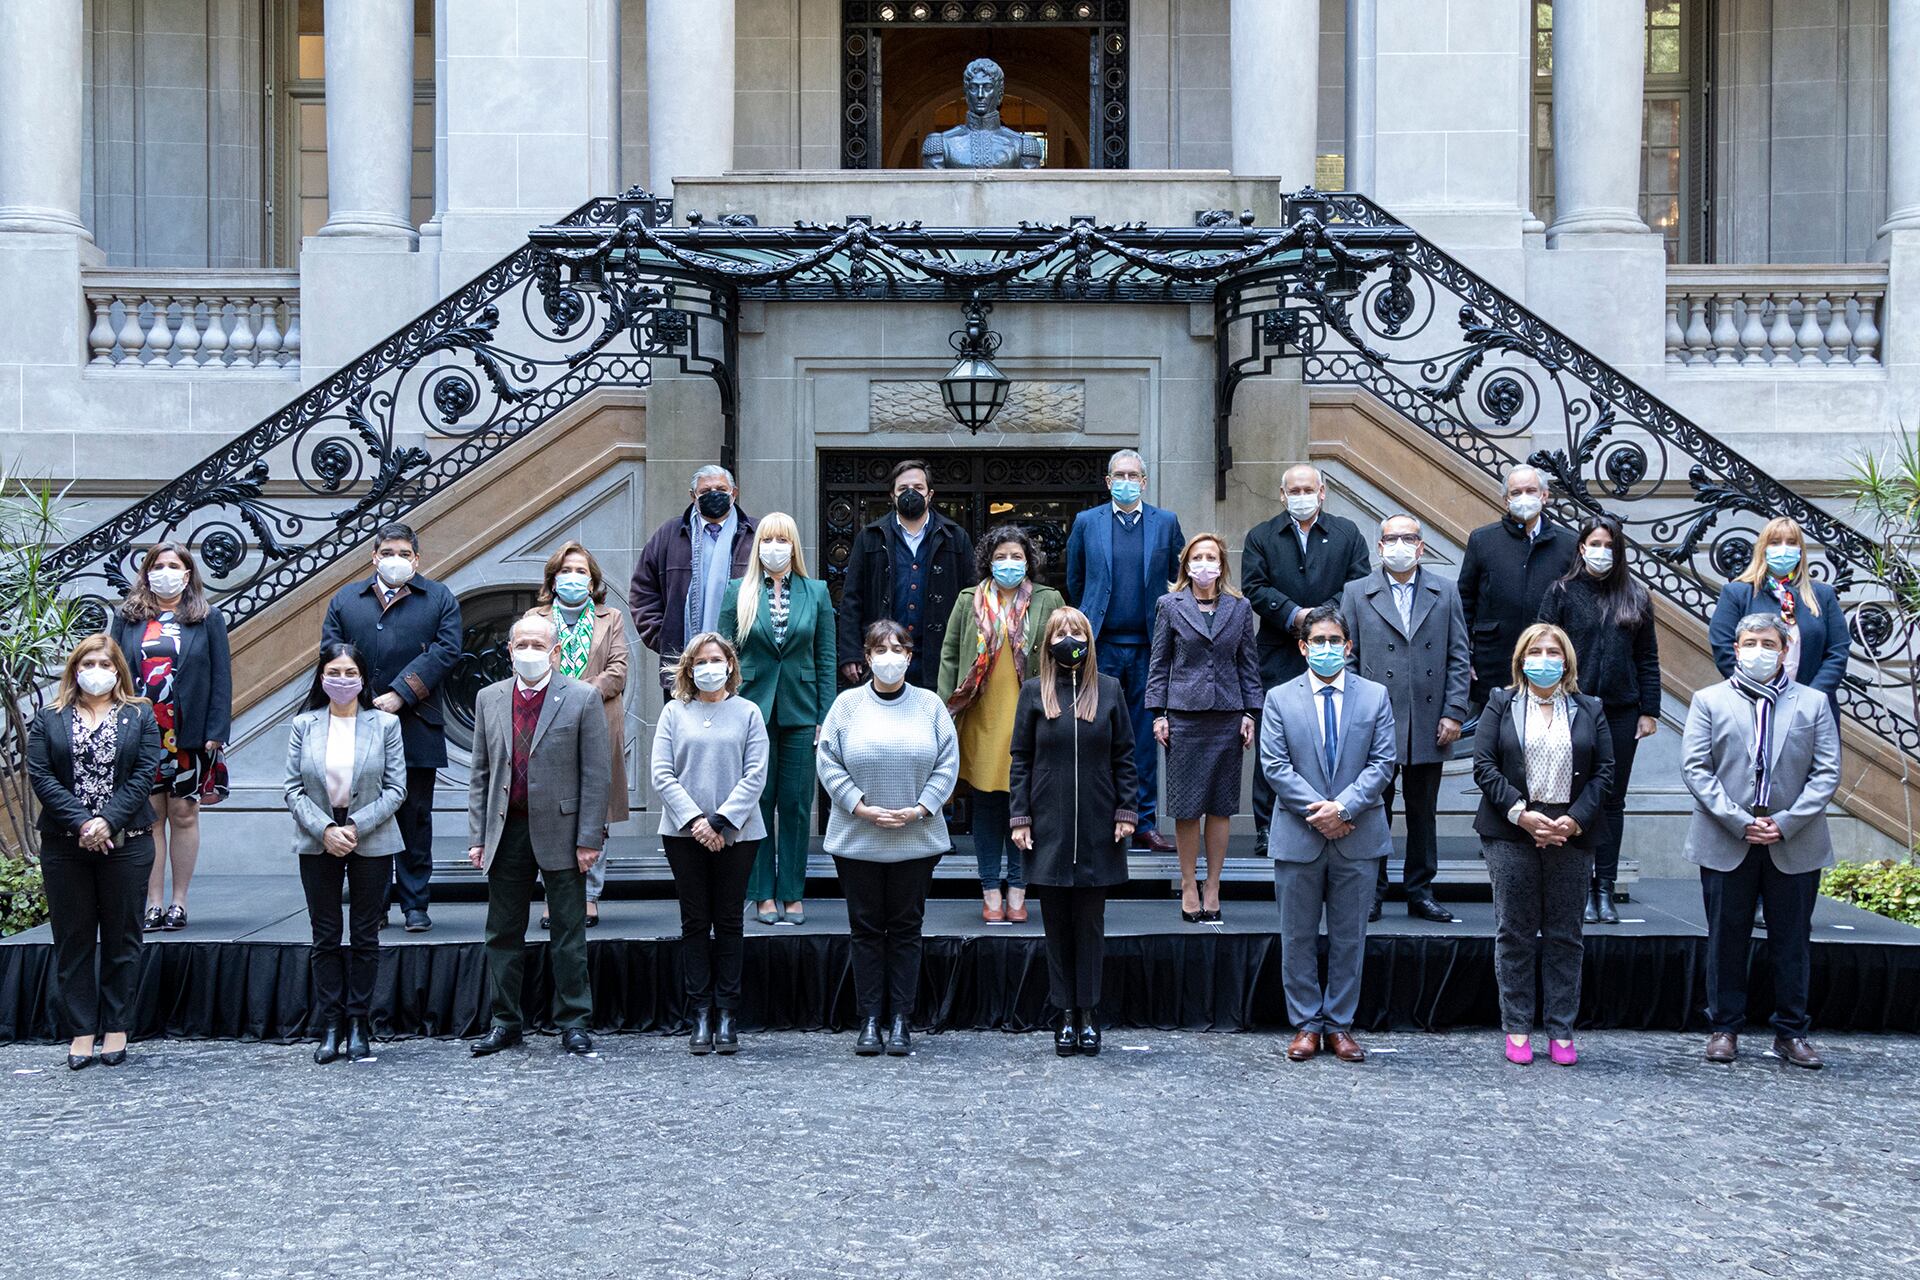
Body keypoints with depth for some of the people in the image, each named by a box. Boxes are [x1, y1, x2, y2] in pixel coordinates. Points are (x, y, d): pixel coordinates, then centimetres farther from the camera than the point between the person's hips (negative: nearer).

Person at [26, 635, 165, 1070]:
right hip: (65, 845, 1)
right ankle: (80, 1032, 9)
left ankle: (117, 1030, 11)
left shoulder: (140, 716, 6)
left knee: (121, 937, 4)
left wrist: (108, 821, -16)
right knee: (73, 939, 4)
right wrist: (81, 823, -14)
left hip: (125, 843, -1)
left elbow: (144, 774, -3)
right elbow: (40, 775, -2)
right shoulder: (49, 719, 8)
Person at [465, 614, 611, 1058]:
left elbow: (595, 773, -5)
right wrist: (477, 836, 4)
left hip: (560, 831, -3)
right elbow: (480, 774, 10)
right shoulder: (489, 699, 8)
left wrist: (589, 838, -10)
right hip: (506, 830, 4)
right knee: (504, 932, 9)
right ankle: (505, 1021, 18)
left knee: (569, 934, 3)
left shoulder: (582, 698, -3)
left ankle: (573, 1022, 11)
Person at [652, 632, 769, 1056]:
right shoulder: (674, 713, 6)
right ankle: (701, 1017, 6)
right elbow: (662, 774, -1)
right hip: (683, 832, 1)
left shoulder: (747, 713, 4)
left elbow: (755, 775, -3)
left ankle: (728, 1017, 6)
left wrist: (720, 821, -12)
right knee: (695, 924, 3)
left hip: (736, 833, -1)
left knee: (728, 923, 3)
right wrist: (694, 819, -12)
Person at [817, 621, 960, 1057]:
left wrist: (919, 809, -9)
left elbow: (947, 764, 3)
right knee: (866, 930, 4)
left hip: (916, 839, 0)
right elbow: (829, 763, -1)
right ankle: (869, 1021, 10)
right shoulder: (847, 704, 2)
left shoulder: (930, 705, 5)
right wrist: (861, 808, -11)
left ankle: (901, 1021, 10)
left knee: (906, 929, 5)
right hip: (857, 839, 0)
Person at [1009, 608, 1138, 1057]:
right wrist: (1020, 817, -2)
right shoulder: (1034, 692, 3)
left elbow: (1124, 756, 6)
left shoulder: (1109, 690, 4)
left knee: (1090, 922, 5)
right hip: (1049, 826, 0)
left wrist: (1126, 811, 0)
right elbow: (1021, 759, 4)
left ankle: (1089, 1012, 11)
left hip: (1098, 829, 0)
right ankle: (1066, 1014, 11)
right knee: (1057, 922, 4)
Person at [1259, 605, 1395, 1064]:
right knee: (1298, 937, 5)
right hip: (1298, 838, 0)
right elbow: (1274, 766, -4)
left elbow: (1382, 763, -2)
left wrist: (1344, 807, -15)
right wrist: (1316, 810, -15)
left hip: (1358, 837, 0)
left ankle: (1340, 1024, 15)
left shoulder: (1375, 696, 5)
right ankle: (1306, 1023, 14)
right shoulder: (1279, 699, 3)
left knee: (1349, 937, 6)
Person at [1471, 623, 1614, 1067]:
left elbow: (1604, 770, 5)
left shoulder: (1589, 710, 11)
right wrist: (1520, 813, -14)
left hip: (1571, 834, 1)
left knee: (1565, 935, 5)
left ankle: (1561, 1031, 11)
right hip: (1511, 834, -1)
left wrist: (1575, 819, -9)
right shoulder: (1501, 705, 6)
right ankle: (1517, 1029, 10)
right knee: (1514, 933, 2)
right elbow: (1483, 765, -2)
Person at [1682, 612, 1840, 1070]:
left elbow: (1827, 773, 1)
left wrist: (1786, 823, -11)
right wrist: (1739, 823, -13)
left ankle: (1791, 1032, 16)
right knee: (1726, 940, 6)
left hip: (1794, 845, 1)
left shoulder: (1813, 703, 7)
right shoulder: (1709, 701, 5)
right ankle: (1724, 1028, 17)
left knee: (1792, 941, 6)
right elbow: (1695, 768, -4)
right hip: (1726, 844, 0)